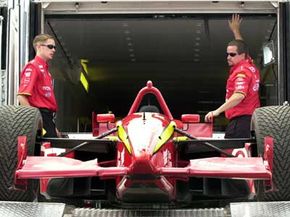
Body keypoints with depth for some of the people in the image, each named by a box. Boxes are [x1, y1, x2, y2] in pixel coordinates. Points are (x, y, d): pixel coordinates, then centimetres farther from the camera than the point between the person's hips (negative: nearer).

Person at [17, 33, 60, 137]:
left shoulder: (45, 69, 20)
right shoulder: (33, 67, -8)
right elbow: (22, 97, -19)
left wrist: (53, 128, 22)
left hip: (48, 118, 9)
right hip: (41, 117, -9)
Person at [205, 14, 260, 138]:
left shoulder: (241, 72, -12)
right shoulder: (249, 65, 16)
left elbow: (239, 95, -27)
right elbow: (241, 46, 37)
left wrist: (217, 111, -32)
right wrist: (236, 30, 47)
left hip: (241, 118, -10)